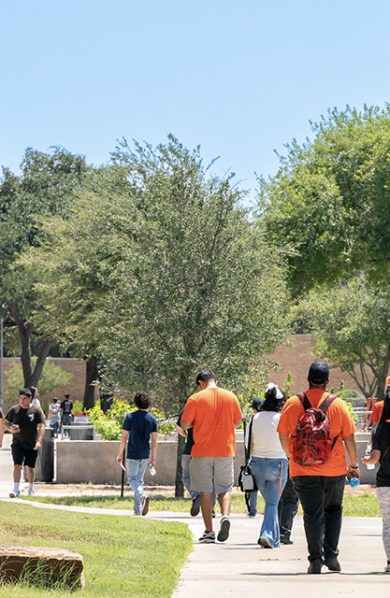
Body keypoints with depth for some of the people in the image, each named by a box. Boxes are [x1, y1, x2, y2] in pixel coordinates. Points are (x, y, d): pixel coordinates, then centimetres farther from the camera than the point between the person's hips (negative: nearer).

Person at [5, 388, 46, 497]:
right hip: (17, 443, 1)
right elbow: (6, 422, 14)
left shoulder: (36, 411, -4)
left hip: (32, 445, -1)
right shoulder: (14, 410, 4)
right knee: (17, 465, -14)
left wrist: (39, 441, -21)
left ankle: (31, 488, 28)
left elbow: (41, 426, -9)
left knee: (30, 467, 11)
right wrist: (11, 429, -9)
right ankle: (16, 489, -16)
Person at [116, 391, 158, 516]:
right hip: (145, 455, 4)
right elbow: (154, 441, 2)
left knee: (132, 478, 4)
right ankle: (138, 510, 13)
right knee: (139, 480, 14)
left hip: (133, 454, -4)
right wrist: (153, 458, 10)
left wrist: (120, 454, 4)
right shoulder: (152, 419, 0)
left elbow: (124, 437, -6)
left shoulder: (130, 417, -8)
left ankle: (143, 496, -26)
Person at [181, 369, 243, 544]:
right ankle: (225, 516, -16)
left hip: (202, 452, -2)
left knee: (205, 491, 6)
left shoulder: (195, 399, -6)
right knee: (224, 489, 12)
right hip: (225, 451, 2)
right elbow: (238, 422, 10)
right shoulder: (230, 397, 2)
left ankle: (209, 532, 4)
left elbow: (184, 425, -6)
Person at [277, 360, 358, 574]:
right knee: (333, 510, 18)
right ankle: (331, 555, 10)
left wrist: (292, 456, 20)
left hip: (303, 469, 0)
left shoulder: (293, 404, -2)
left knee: (313, 514, 3)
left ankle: (316, 559, -5)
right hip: (334, 469, 0)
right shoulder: (337, 404, -3)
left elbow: (283, 436, 3)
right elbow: (349, 437, -1)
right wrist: (354, 464, 10)